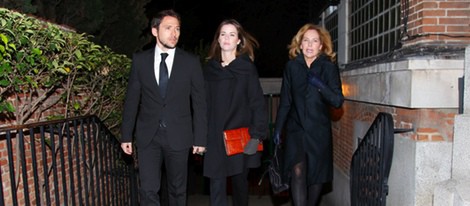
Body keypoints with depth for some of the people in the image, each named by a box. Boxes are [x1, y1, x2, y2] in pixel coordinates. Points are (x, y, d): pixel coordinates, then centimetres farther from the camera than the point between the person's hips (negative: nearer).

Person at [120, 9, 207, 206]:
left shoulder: (191, 61, -2)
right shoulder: (140, 59, 1)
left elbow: (199, 102, -1)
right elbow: (132, 99, 5)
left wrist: (200, 138, -2)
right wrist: (126, 135, 5)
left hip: (178, 136, 0)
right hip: (148, 136, 1)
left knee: (177, 190, 14)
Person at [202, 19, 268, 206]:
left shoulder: (247, 67, 1)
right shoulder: (209, 68, 7)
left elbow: (258, 103, -4)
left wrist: (257, 134, -12)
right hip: (215, 138, 1)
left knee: (240, 182, 14)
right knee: (217, 188, -2)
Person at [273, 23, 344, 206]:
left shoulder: (329, 68, -1)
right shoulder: (291, 66, 3)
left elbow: (338, 101, -7)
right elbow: (285, 101, 6)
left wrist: (320, 85, -22)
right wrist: (278, 129, 5)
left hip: (319, 131, 0)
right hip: (295, 129, 0)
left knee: (317, 175, 9)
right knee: (297, 171, -15)